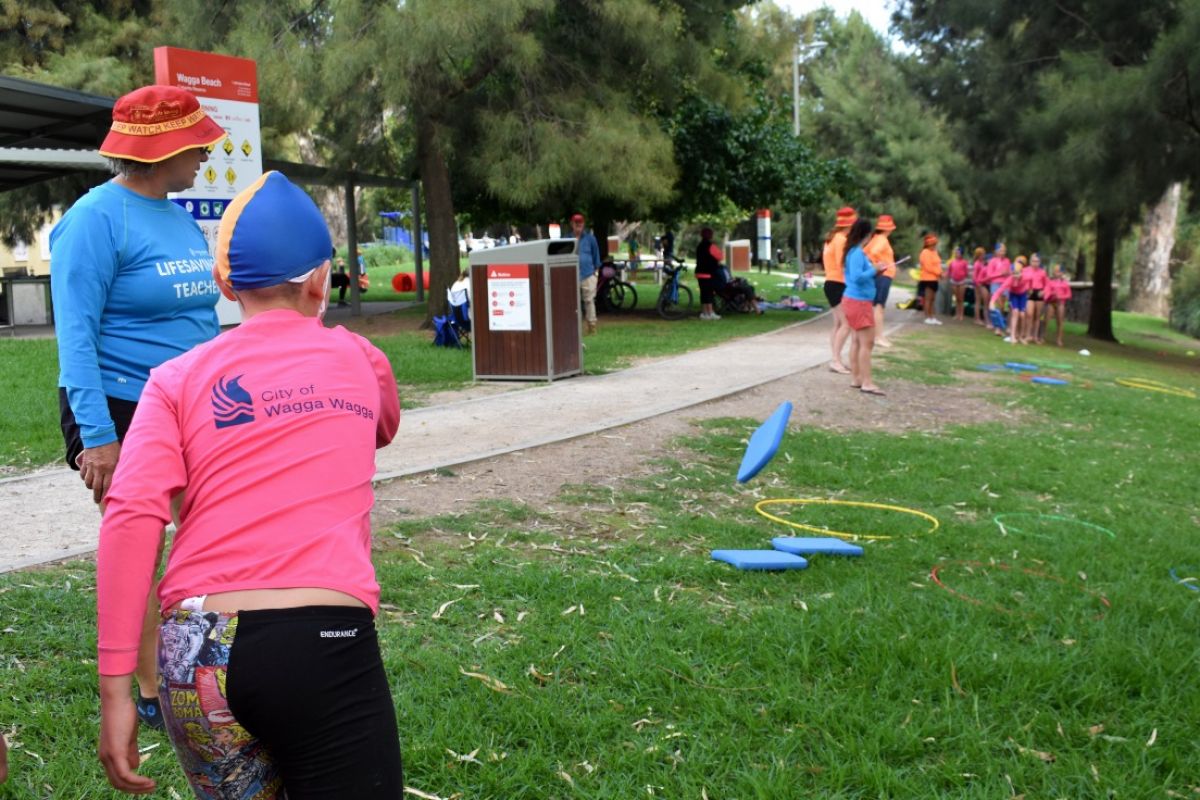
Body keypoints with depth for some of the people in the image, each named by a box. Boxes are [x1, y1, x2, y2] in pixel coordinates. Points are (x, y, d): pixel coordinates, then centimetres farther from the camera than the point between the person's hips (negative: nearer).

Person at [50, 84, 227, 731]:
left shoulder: (180, 217, 10)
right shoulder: (98, 217, -13)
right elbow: (75, 332, -17)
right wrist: (96, 434, -23)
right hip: (123, 411, -7)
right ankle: (148, 695, 15)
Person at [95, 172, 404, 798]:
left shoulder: (178, 378, 9)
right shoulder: (360, 360, 12)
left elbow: (131, 517, -6)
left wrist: (114, 688, -5)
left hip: (197, 651, 2)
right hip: (326, 644, -2)